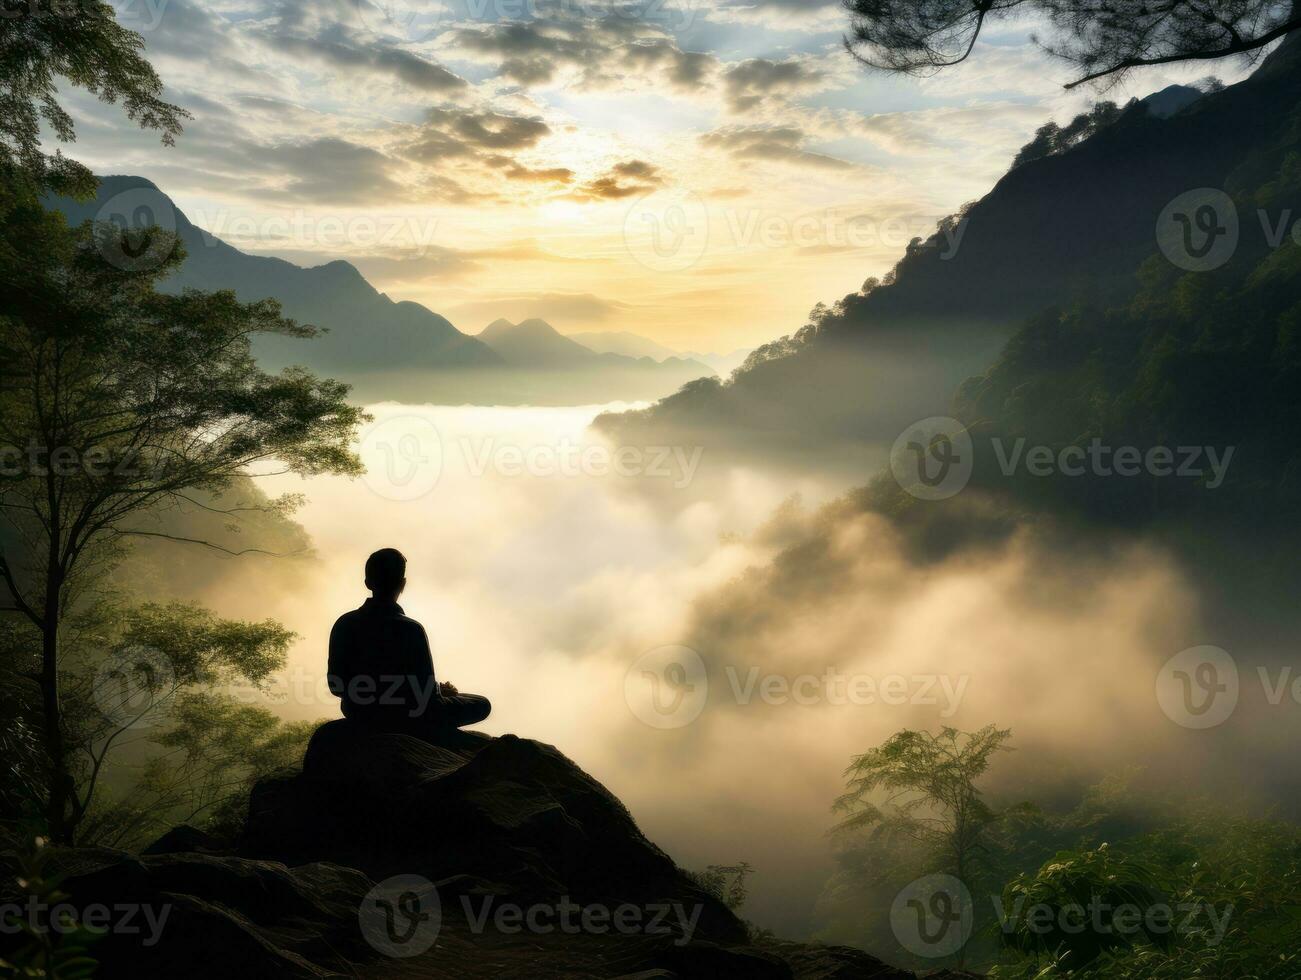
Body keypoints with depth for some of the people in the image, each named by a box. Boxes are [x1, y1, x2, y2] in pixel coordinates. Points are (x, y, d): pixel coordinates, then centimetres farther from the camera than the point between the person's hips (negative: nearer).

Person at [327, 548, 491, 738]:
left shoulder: (343, 624, -10)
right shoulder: (411, 630, -24)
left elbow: (337, 687, 0)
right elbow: (426, 694, -18)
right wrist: (441, 690, 4)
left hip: (357, 717, 6)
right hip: (402, 722, -6)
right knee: (482, 705, 13)